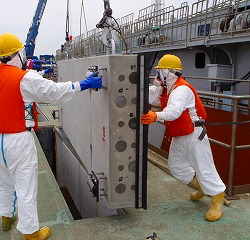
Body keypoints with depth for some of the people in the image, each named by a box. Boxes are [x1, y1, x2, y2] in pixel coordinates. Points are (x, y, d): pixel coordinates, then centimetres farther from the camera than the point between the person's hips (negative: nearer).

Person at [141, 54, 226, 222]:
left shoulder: (182, 89, -23)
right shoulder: (164, 89, 9)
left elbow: (174, 110, -41)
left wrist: (156, 116, -56)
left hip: (194, 135, -10)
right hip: (178, 137, 10)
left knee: (203, 168, -4)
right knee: (175, 166, 17)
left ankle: (218, 200, 14)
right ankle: (201, 186, 37)